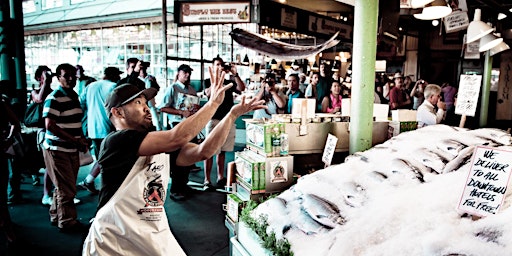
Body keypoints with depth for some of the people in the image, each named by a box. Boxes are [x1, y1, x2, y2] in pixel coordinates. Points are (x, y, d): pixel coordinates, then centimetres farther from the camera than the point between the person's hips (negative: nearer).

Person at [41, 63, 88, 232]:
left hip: (72, 149, 8)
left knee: (64, 187, 18)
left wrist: (82, 139, 5)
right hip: (57, 149, -8)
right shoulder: (54, 98, -14)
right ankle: (67, 222, 13)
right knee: (67, 188, -1)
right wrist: (75, 140, -22)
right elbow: (50, 126, -21)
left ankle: (56, 217, 33)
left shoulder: (74, 96, 12)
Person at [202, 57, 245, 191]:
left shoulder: (229, 82, 16)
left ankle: (220, 178, 18)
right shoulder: (208, 81, 7)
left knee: (222, 151, 10)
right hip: (214, 120, -4)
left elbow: (241, 88, -1)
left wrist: (235, 74, -10)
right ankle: (207, 181, 1)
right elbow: (209, 93, -14)